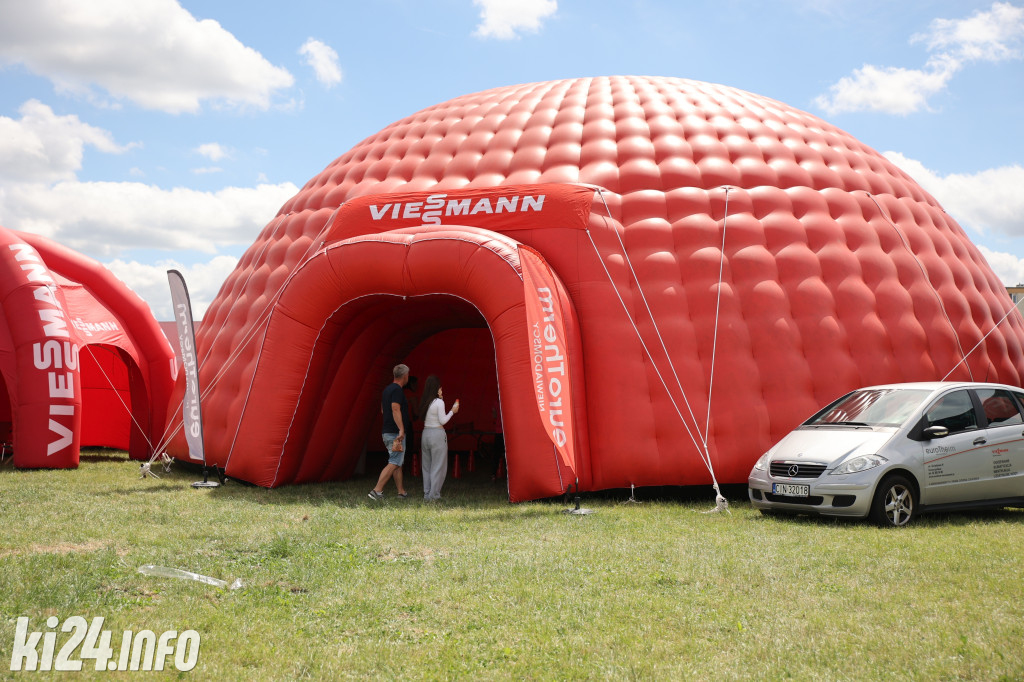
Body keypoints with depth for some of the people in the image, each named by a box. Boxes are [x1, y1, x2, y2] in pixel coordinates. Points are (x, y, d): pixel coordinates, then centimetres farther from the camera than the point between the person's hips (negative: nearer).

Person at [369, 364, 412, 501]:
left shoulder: (387, 389, 16)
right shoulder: (397, 390, -13)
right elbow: (395, 409, -23)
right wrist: (401, 429, -27)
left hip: (387, 432, 10)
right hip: (395, 433, -10)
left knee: (398, 462, 14)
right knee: (394, 463, -10)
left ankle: (401, 491, 18)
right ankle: (377, 490, -16)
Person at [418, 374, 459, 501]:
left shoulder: (424, 402, 7)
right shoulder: (439, 402, -12)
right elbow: (442, 421, -10)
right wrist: (452, 411, 3)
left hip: (425, 433, 7)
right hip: (437, 433, -7)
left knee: (426, 465, 12)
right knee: (438, 465, 0)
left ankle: (427, 493, 14)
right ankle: (433, 494, -1)